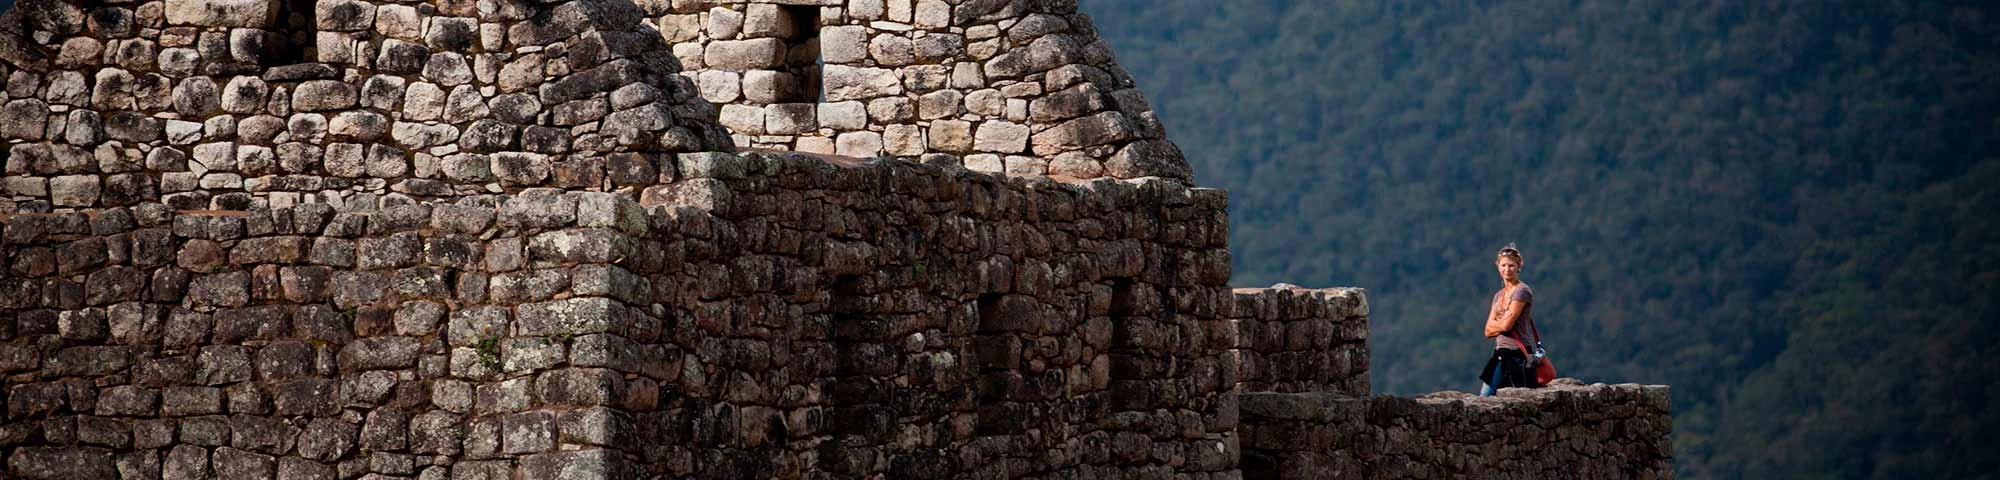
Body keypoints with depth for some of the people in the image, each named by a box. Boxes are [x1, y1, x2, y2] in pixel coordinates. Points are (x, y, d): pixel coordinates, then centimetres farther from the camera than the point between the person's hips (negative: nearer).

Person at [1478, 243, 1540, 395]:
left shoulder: (1522, 292, -8)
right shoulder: (1498, 295, 17)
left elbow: (1507, 325, -15)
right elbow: (1488, 331, 12)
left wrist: (1496, 323, 5)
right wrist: (1502, 322, -6)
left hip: (1516, 356, -8)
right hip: (1500, 355, 8)